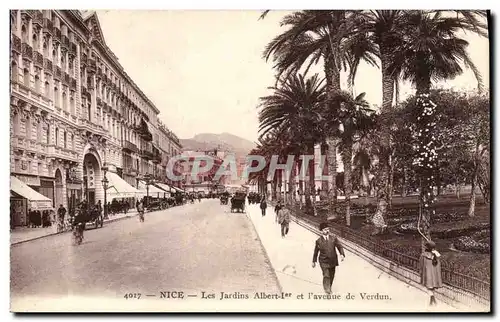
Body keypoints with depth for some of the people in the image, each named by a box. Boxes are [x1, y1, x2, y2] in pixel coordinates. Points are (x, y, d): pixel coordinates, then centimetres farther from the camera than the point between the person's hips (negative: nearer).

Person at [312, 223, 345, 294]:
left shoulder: (334, 238, 1)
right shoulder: (318, 241, -4)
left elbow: (339, 246, -2)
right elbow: (316, 251, 5)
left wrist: (342, 254, -20)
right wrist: (314, 261, 10)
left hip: (333, 261, 3)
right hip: (324, 262, -3)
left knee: (332, 276, 16)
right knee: (326, 275, -15)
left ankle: (329, 288, 36)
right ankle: (327, 289, -7)